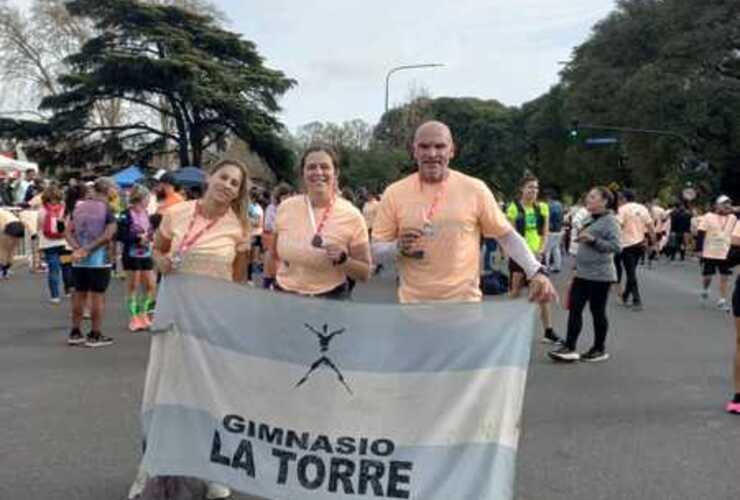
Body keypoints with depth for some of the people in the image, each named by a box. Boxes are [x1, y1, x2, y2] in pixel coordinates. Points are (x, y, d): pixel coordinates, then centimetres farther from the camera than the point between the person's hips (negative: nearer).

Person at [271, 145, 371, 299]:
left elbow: (364, 273, -6)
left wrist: (343, 259, -22)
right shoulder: (285, 208, -4)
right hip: (284, 295, 3)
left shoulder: (352, 216, -13)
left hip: (329, 299, -2)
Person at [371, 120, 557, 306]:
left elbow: (507, 235, 3)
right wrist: (398, 248, -19)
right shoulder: (394, 194, -2)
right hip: (414, 306, 1)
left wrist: (536, 271, -9)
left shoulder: (475, 189, -3)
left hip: (465, 303, -1)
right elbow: (376, 251, 2)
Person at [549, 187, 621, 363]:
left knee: (597, 312, 4)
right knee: (574, 309, 2)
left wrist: (592, 239, -24)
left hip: (600, 275, -7)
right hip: (582, 273, 8)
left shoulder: (610, 220, -10)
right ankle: (569, 348, 5)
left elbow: (615, 246, -20)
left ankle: (599, 349, 18)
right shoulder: (588, 220, 13)